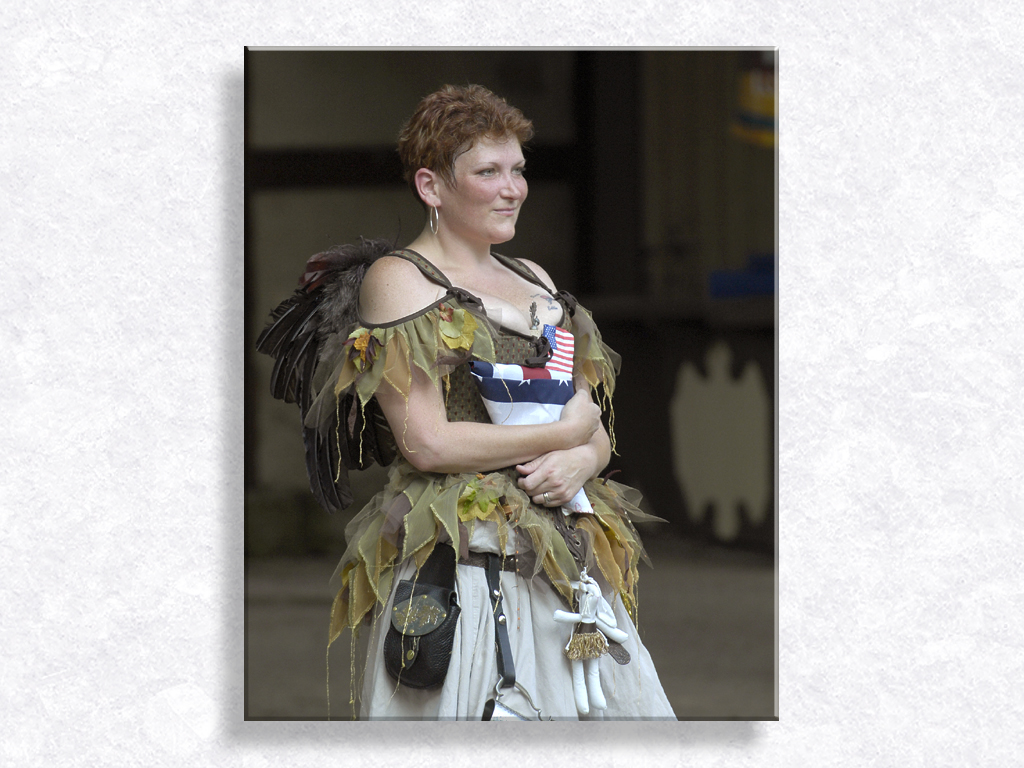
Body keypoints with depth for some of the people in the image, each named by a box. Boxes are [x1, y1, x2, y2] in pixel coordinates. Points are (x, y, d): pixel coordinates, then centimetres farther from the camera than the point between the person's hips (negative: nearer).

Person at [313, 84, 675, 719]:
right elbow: (427, 442, -13)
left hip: (568, 564, 7)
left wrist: (581, 460, -6)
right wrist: (564, 433, -4)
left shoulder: (535, 280, 20)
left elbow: (596, 431, 19)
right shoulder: (399, 279, -3)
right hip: (467, 565, -7)